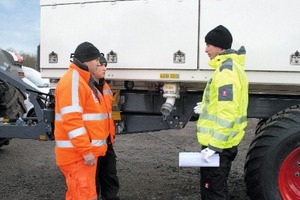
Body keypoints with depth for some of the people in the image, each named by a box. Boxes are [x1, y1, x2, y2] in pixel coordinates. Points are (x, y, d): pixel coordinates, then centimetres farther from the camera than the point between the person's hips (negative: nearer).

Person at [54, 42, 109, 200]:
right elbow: (71, 119, -24)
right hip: (77, 153, -10)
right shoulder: (72, 81, -15)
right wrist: (85, 150, -24)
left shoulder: (83, 80, 19)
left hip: (86, 151, 10)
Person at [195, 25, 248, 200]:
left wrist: (214, 146, -25)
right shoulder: (232, 66, 14)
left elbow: (227, 113, -26)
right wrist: (207, 108, 22)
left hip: (218, 145, -10)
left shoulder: (226, 70, -19)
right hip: (225, 142, 10)